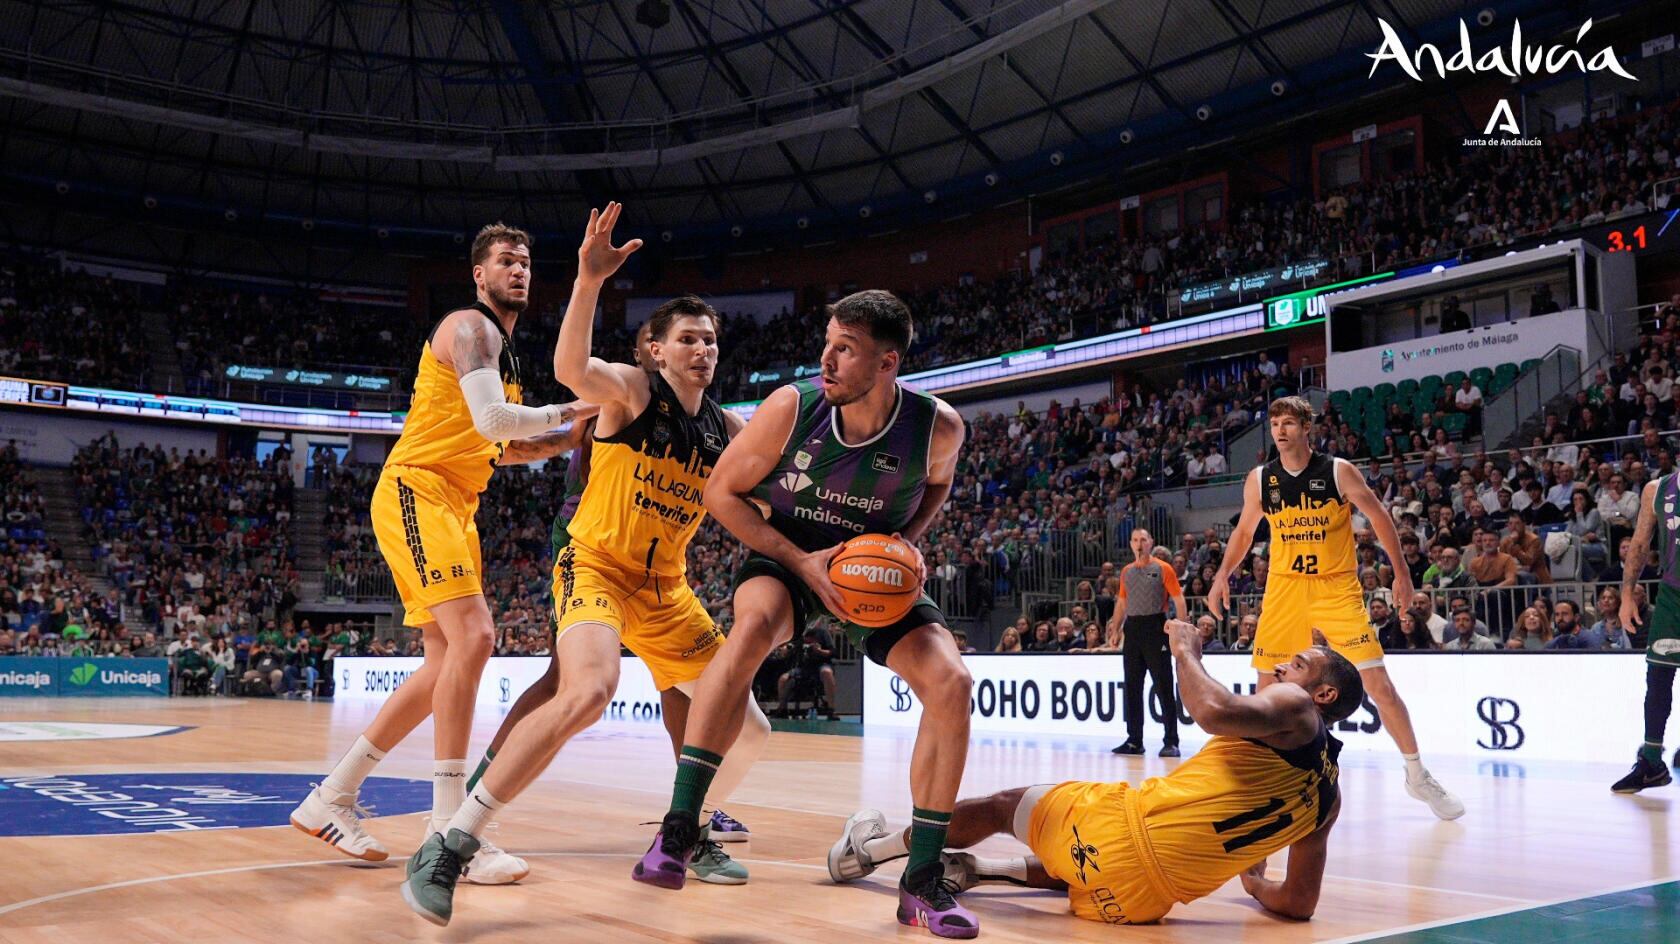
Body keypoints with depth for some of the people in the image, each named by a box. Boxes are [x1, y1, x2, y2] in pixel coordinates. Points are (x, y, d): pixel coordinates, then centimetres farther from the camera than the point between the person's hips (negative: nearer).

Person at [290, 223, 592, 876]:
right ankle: (449, 829, -21)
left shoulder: (502, 348, 23)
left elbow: (499, 449, 28)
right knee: (473, 636, -23)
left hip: (454, 505, 11)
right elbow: (491, 421, -23)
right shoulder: (471, 327, -8)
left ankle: (331, 799, 16)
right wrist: (563, 412, -9)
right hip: (416, 489, -10)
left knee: (448, 662, 8)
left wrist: (572, 439, 16)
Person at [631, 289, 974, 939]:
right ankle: (679, 824, -28)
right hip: (788, 556, -2)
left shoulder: (937, 426, -20)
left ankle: (922, 880, -3)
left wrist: (909, 539, -14)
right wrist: (801, 560, -22)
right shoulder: (792, 407, -24)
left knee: (951, 684, -17)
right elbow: (722, 492, -12)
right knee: (755, 623, -36)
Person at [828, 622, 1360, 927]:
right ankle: (970, 871, 40)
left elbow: (1214, 712, -26)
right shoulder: (1328, 795, 17)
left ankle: (869, 848, 37)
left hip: (1125, 826, -6)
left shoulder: (1292, 705, -3)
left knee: (1002, 805, 20)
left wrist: (1186, 652, -9)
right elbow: (1300, 904, 20)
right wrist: (1254, 882, 40)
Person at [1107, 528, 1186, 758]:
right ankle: (1134, 741, 15)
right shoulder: (1126, 572, 14)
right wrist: (1115, 628, 11)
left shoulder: (1163, 569, -2)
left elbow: (1179, 600, -5)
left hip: (1156, 629, -6)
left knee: (1163, 687, -5)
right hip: (1132, 629, 6)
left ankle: (1171, 742, -1)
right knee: (1132, 688, 8)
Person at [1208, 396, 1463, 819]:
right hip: (1284, 588, 3)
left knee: (1378, 682, -7)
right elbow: (1244, 530, 14)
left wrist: (1401, 572, -1)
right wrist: (1223, 574, 3)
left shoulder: (1338, 471, -8)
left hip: (1337, 589, -2)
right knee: (1268, 688, 4)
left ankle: (1417, 775, 7)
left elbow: (1378, 517, 0)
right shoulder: (1259, 480, 1)